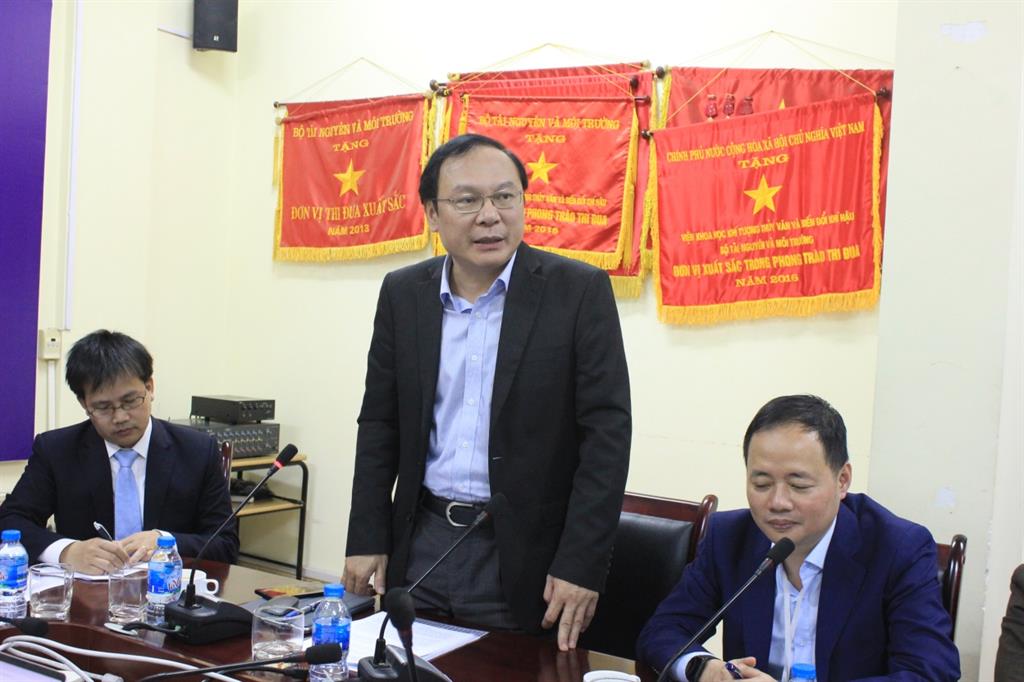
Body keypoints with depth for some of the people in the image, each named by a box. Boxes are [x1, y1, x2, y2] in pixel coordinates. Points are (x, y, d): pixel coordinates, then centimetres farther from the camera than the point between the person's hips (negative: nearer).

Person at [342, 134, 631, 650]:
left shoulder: (580, 290, -8)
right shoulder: (402, 293, 3)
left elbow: (607, 430, -10)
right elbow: (379, 423, 8)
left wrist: (582, 564, -14)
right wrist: (367, 540, 4)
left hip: (525, 556, -3)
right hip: (420, 544, 4)